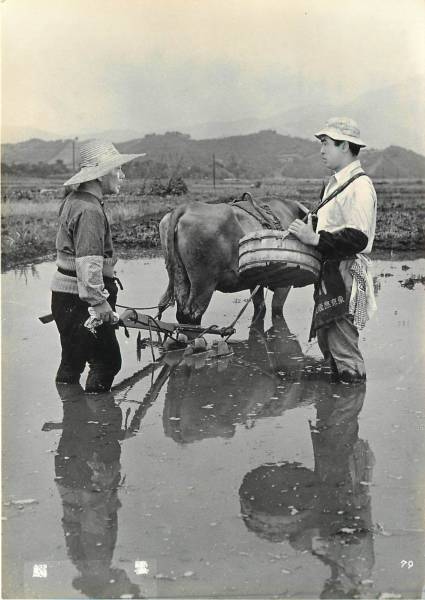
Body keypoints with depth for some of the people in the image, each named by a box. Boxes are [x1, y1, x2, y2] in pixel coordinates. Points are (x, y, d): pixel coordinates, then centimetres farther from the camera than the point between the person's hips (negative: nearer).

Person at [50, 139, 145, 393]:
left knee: (72, 361, 18)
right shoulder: (89, 210, -20)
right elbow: (88, 262, -27)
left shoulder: (74, 200, 14)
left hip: (65, 296, 11)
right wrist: (99, 302, -25)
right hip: (78, 302, -11)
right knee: (108, 360, -4)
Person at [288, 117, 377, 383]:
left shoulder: (360, 186, -16)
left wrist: (316, 239, -23)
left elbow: (357, 238, -24)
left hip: (347, 274, -10)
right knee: (325, 338, 16)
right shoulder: (336, 183, 16)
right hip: (330, 273, 10)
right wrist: (309, 231, 9)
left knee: (343, 343, -5)